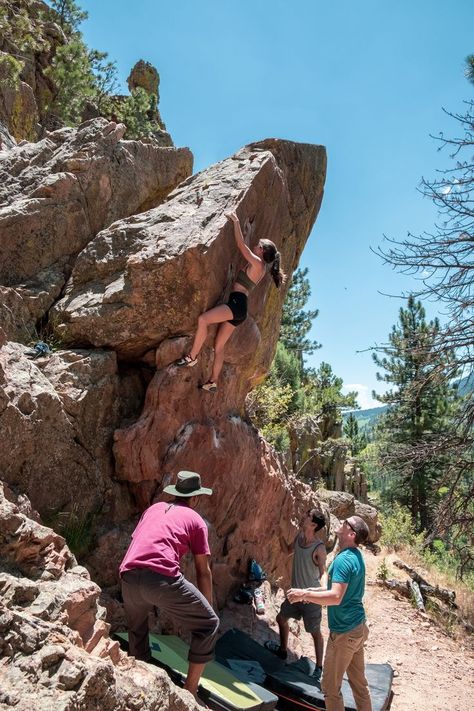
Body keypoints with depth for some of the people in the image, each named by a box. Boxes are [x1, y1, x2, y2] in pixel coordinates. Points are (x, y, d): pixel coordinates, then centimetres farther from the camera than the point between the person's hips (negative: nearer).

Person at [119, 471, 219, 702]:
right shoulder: (195, 519, 16)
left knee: (136, 630, 34)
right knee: (208, 625, 14)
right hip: (162, 578, -5)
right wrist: (207, 606, 30)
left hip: (128, 576, 6)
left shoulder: (153, 509, 28)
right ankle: (189, 693, 15)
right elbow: (203, 570, 17)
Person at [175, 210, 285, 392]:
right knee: (218, 347, 7)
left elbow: (241, 245, -8)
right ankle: (212, 382, 9)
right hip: (238, 307, 10)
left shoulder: (258, 263, -4)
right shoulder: (258, 268, 23)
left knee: (203, 319, -26)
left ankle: (192, 357, -20)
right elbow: (243, 247, 38)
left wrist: (236, 221, -2)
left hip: (237, 302, -10)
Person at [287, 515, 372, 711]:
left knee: (330, 687, 3)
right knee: (359, 682, 18)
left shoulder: (344, 559, -23)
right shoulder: (356, 556, 7)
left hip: (344, 631, -9)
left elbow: (335, 597, -31)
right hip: (358, 628, 9)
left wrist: (304, 594, -25)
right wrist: (311, 592, 15)